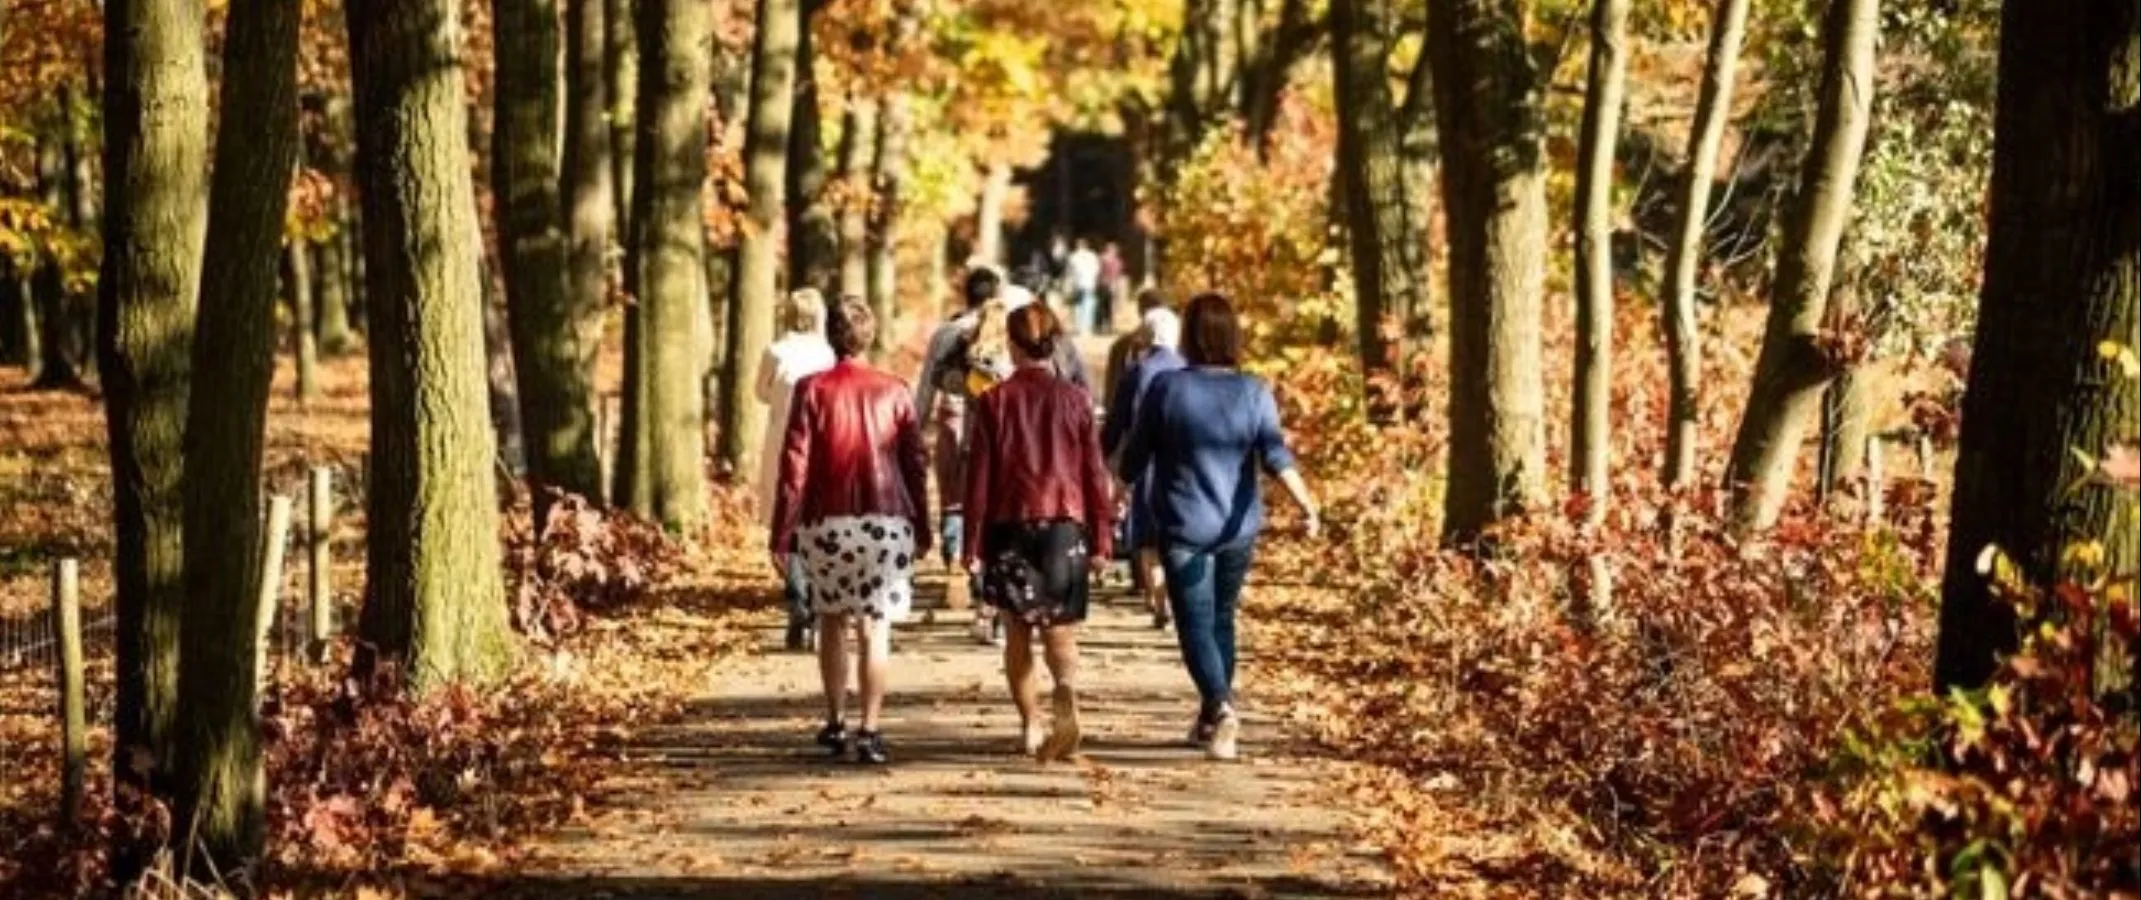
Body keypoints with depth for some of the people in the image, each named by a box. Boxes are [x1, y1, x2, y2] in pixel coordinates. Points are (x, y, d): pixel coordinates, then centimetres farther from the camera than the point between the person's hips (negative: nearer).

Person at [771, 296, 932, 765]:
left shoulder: (813, 390, -3)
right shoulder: (893, 392, 1)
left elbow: (794, 464, -5)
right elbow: (916, 463, 3)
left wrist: (782, 533, -2)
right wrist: (922, 529, 12)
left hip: (826, 524, 0)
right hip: (885, 523, 0)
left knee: (831, 621, 17)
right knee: (875, 629, 0)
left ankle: (835, 724, 23)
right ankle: (870, 731, -8)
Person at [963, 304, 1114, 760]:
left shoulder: (994, 401, -2)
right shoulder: (1075, 399, 0)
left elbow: (979, 475, -2)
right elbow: (1095, 473, 2)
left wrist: (973, 542, 4)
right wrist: (1101, 539, 8)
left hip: (1010, 526, 0)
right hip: (1066, 523, 0)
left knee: (1018, 631, 12)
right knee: (1060, 628, 3)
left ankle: (1031, 726, 11)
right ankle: (1067, 700, -25)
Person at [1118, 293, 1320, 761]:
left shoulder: (1166, 388, -9)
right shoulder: (1254, 393, -4)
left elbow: (1136, 455, -1)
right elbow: (1277, 456, -16)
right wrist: (1307, 504, -21)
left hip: (1183, 528, -3)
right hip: (1237, 529, 3)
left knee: (1196, 625, -3)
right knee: (1221, 619, 19)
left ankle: (1221, 705, -27)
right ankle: (1211, 719, 27)